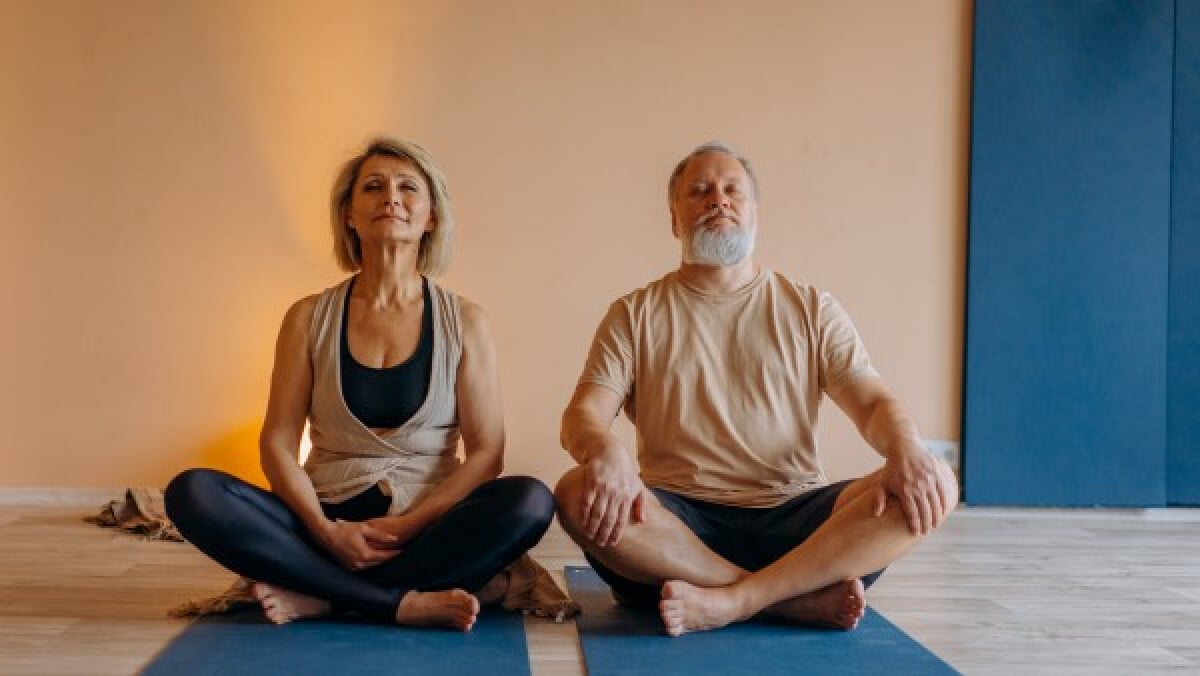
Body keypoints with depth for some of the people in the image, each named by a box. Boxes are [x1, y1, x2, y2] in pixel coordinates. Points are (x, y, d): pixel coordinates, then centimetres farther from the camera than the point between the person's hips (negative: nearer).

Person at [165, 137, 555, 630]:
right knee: (192, 493, -23)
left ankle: (316, 594, -23)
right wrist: (325, 530, -15)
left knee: (530, 501, -30)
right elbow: (277, 443, 1)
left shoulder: (463, 321, 3)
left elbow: (486, 452, -2)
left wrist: (408, 524, -15)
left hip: (429, 525, -1)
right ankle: (405, 601, -25)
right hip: (329, 523, 1)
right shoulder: (309, 318, 5)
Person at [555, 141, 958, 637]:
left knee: (933, 485, -22)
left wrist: (905, 447, -21)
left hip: (793, 517, 1)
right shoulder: (634, 316, 10)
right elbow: (582, 416, -2)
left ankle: (733, 601, -29)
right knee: (577, 494, -31)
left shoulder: (811, 309, 14)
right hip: (679, 520, -1)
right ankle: (799, 597, -25)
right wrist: (604, 452, -27)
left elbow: (872, 402, 4)